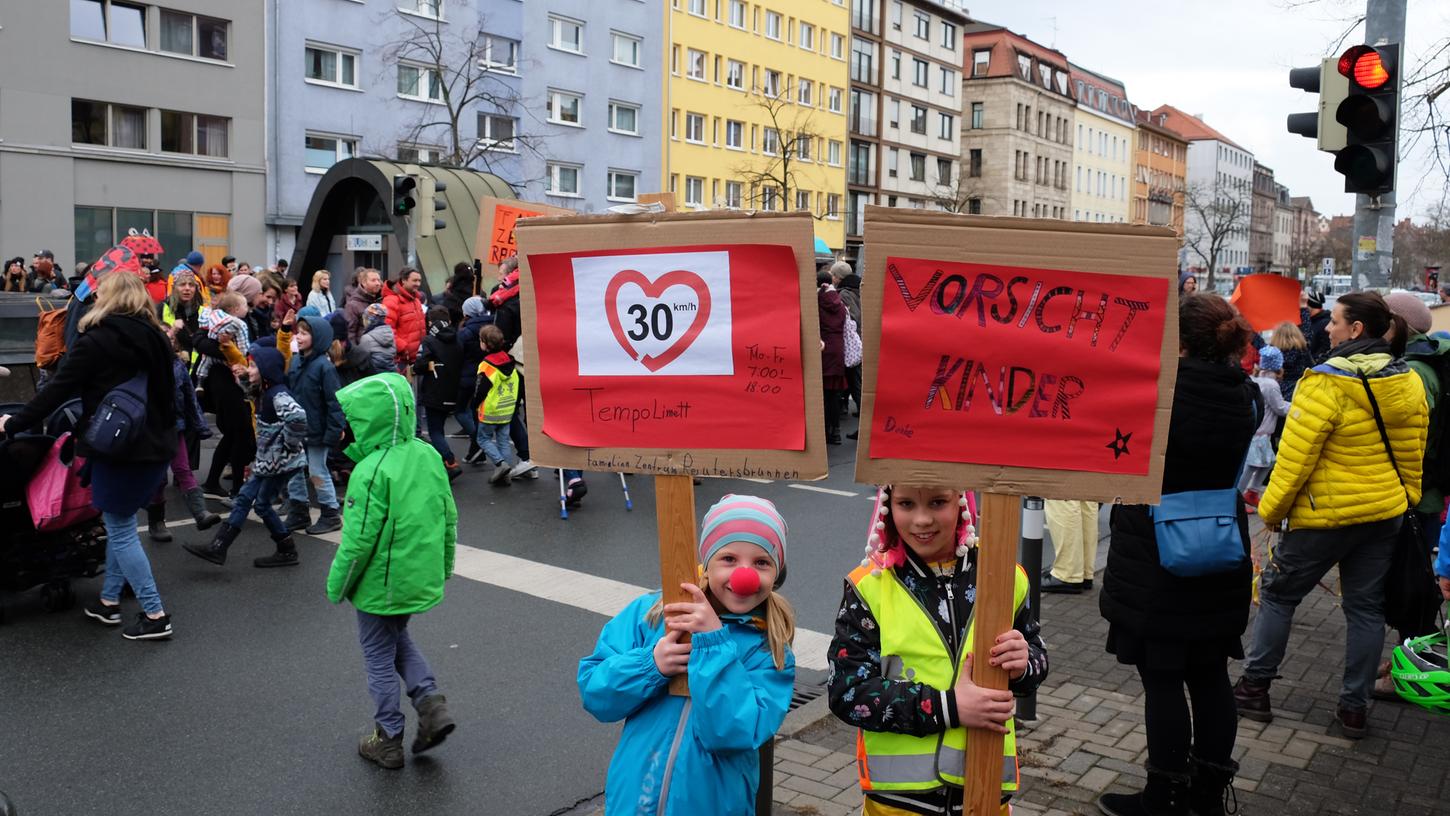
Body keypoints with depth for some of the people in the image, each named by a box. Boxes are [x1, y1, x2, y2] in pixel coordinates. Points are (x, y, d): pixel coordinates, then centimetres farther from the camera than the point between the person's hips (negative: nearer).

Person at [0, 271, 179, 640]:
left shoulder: (97, 340, -11)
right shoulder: (156, 337, 9)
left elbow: (58, 390, -9)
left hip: (118, 447, -7)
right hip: (156, 445, 7)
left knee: (121, 530, 1)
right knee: (120, 524, 18)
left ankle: (155, 615, -1)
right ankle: (109, 601, 26)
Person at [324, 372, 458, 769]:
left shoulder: (371, 472, -24)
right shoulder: (429, 456, -2)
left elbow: (358, 541, -21)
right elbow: (449, 519, 6)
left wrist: (336, 585, -6)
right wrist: (444, 566, 18)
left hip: (381, 585, -7)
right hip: (422, 580, 7)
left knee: (380, 657, 11)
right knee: (399, 640, 28)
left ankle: (388, 740, 22)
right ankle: (430, 701, 14)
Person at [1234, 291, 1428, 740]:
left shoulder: (1326, 382, -20)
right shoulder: (1409, 383, 2)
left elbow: (1295, 456, -19)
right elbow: (1412, 455, 9)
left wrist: (1272, 508, -7)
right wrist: (1406, 497, 21)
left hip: (1327, 514, -6)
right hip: (1386, 513, 6)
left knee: (1279, 592, 10)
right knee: (1366, 606, 13)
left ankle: (1254, 687, 17)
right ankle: (1354, 707, 19)